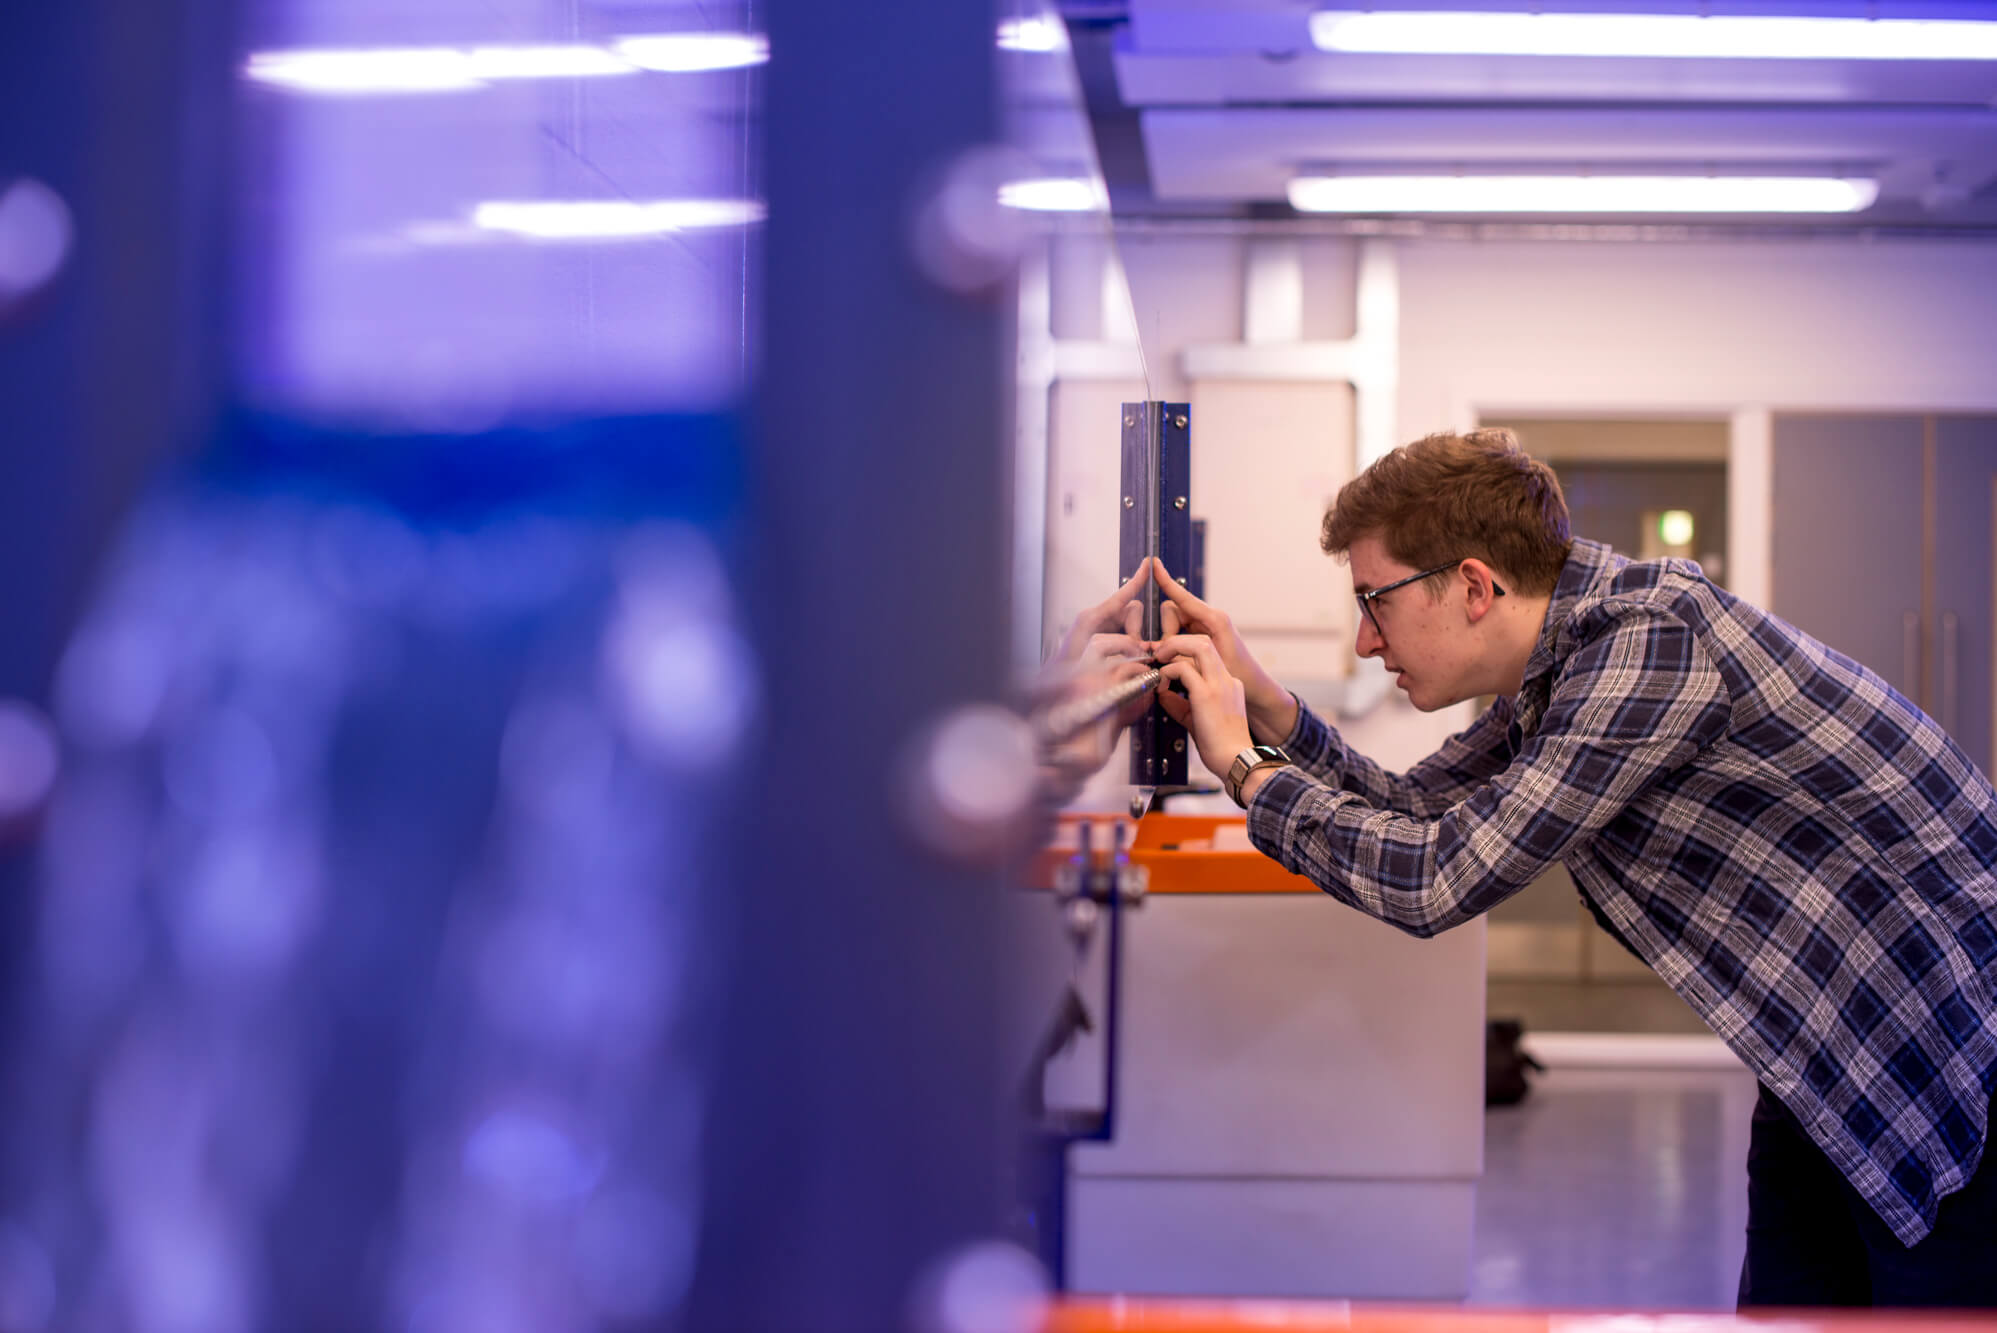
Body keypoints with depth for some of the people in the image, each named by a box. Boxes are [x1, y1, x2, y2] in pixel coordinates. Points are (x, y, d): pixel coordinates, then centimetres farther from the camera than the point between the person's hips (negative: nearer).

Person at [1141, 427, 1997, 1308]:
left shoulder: (1648, 641, -24)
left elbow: (1435, 881, -23)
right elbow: (1408, 816, 16)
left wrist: (1244, 766, -11)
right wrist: (1264, 703, 3)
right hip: (1830, 1071, 9)